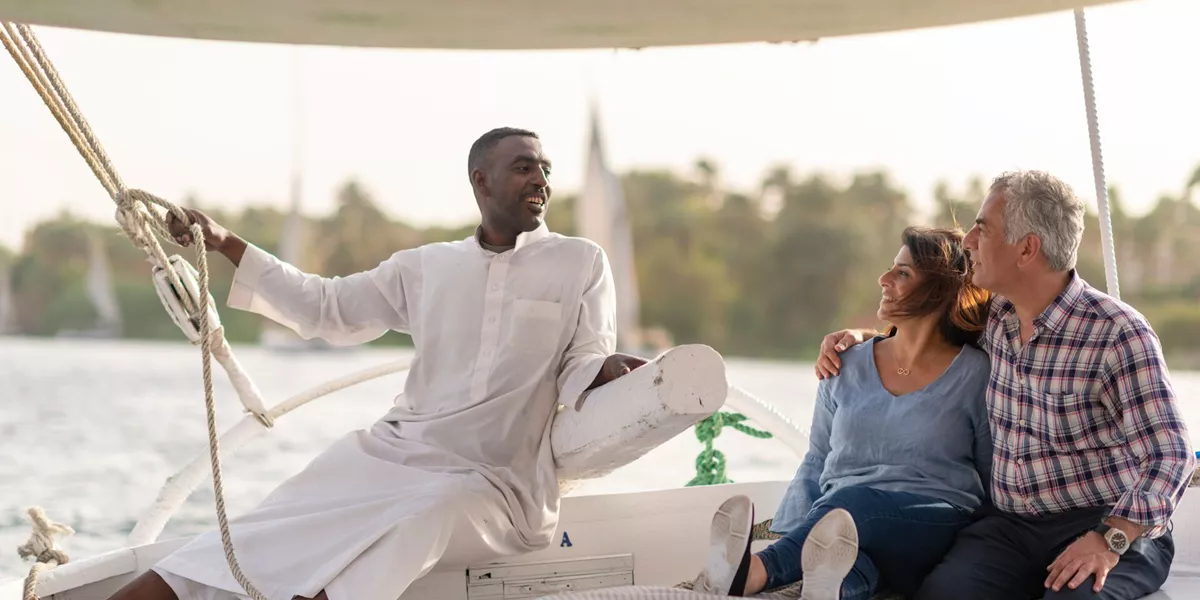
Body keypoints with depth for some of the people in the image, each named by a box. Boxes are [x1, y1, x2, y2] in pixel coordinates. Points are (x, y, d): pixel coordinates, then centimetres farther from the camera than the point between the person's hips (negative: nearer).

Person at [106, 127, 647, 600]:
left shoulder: (581, 263, 7)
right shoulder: (426, 267, 15)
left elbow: (582, 368, 1)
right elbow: (326, 306, 20)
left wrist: (608, 369, -24)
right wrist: (225, 245, 16)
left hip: (495, 481, -3)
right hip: (394, 450, 3)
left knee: (427, 514, -37)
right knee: (287, 517, -18)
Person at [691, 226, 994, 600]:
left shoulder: (975, 376, 3)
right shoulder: (847, 367, 15)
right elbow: (816, 465, 19)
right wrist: (790, 538, 3)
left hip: (934, 531, -3)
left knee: (851, 504, -37)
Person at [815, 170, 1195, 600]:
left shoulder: (1118, 334, -12)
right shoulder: (993, 318, 8)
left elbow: (1171, 455, -16)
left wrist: (1110, 541, -27)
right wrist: (860, 337, 16)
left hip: (1113, 528, -4)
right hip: (1009, 525, 4)